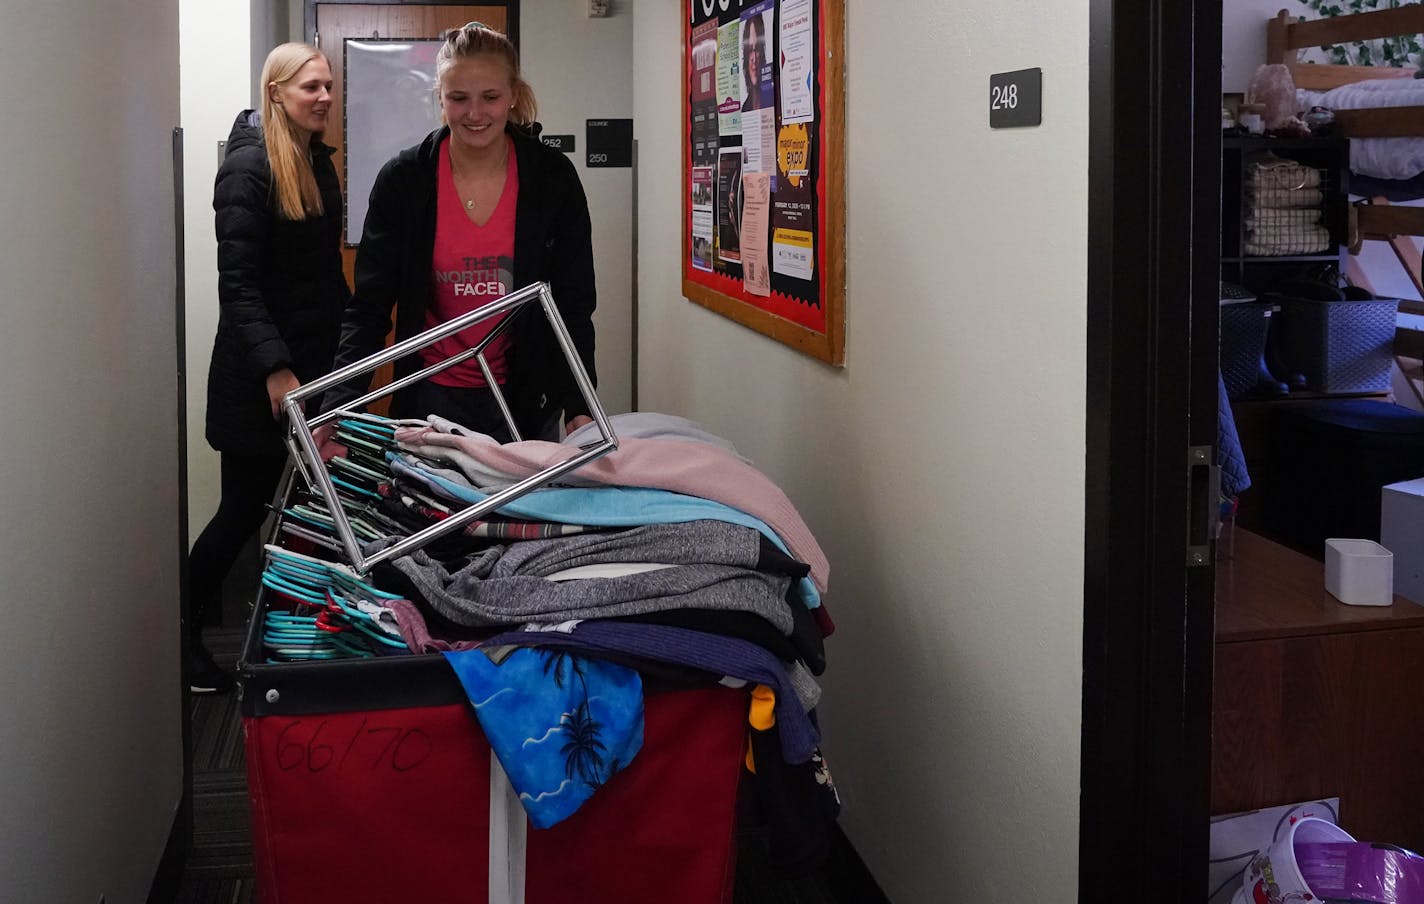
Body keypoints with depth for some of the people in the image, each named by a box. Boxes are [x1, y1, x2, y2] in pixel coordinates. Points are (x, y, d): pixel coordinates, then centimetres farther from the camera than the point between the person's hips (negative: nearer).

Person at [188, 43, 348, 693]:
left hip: (317, 360, 8)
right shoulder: (248, 166, -13)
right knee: (246, 507, 0)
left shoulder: (319, 161, 12)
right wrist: (274, 370, -25)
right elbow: (237, 284, -18)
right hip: (258, 376, -7)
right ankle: (181, 640, 15)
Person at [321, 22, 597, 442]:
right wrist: (339, 407, -21)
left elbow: (574, 304, -3)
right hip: (432, 400, 0)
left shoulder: (553, 178, -7)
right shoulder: (402, 179, -8)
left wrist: (579, 407, -13)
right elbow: (368, 307, -8)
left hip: (526, 402, 0)